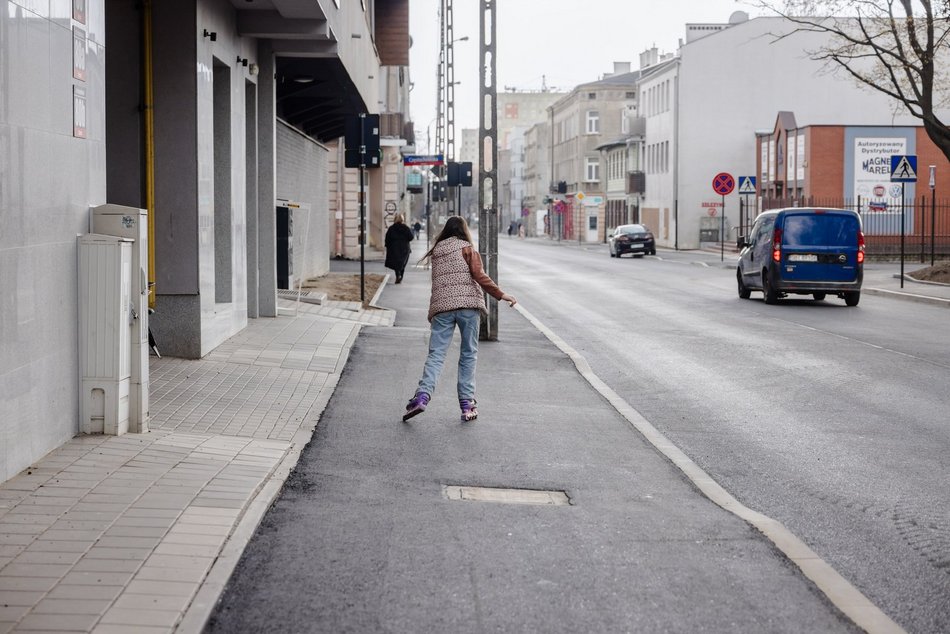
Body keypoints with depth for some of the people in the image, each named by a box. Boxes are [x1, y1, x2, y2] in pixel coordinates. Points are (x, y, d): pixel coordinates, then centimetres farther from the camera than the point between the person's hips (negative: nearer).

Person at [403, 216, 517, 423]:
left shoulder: (436, 252, 16)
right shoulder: (467, 249, 2)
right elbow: (479, 276, -8)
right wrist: (500, 295, -7)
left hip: (441, 306, 3)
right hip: (467, 304, -3)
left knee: (436, 354, -1)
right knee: (468, 355, 5)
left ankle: (422, 396, -22)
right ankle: (467, 404, 2)